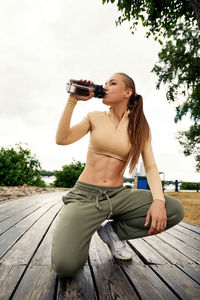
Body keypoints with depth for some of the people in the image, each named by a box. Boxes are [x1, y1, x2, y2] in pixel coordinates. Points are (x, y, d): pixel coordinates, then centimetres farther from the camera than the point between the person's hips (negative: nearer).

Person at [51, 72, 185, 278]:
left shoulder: (140, 127, 5)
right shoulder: (95, 117, 4)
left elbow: (151, 167, -2)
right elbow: (61, 139, -9)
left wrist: (158, 199, -18)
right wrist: (73, 100, -11)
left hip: (117, 194, 3)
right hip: (84, 195, -2)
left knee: (175, 210, -17)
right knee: (65, 266, -25)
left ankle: (113, 230, 3)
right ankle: (80, 233, 11)